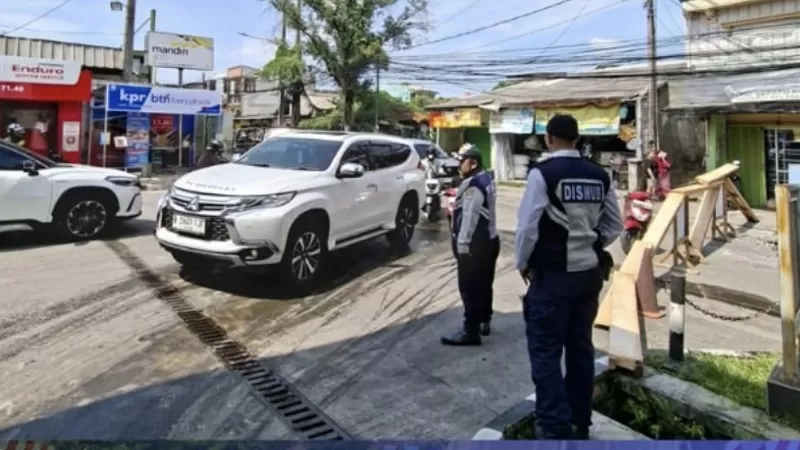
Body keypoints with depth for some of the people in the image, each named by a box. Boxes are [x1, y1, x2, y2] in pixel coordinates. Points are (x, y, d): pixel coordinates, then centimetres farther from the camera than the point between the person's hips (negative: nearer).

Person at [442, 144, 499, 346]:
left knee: (470, 288, -6)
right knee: (483, 285, 18)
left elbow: (469, 216, -24)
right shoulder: (486, 179, 13)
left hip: (475, 244, -11)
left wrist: (462, 243, -23)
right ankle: (484, 322, 31)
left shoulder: (473, 185, -20)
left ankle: (471, 331, -1)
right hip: (488, 240, 11)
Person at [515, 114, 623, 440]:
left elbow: (528, 226, -14)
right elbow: (614, 226, 9)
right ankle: (580, 422, 29)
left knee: (545, 351, 3)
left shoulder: (542, 173, -13)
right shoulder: (600, 176, 5)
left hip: (552, 275, -6)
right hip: (589, 272, 7)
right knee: (580, 347, 16)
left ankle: (556, 427, 6)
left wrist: (523, 263, 1)